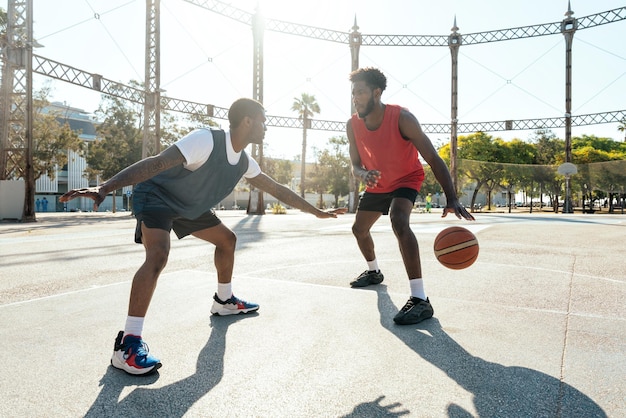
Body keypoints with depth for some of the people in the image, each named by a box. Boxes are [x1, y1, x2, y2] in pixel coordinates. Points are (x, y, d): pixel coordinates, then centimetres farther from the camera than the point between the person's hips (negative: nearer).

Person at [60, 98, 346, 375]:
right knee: (158, 255, -30)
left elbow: (277, 189, 9)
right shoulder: (206, 141, -30)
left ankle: (224, 301, 32)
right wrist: (105, 188, -48)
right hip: (156, 196, -9)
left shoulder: (244, 162, -3)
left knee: (227, 239, 13)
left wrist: (316, 211, 14)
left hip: (189, 206, 9)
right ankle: (127, 345, -26)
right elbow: (155, 164, -38)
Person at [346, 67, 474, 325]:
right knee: (359, 228, 17)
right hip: (377, 185, 7)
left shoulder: (401, 118, -30)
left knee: (399, 221, -34)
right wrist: (364, 175, -35)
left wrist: (451, 199, -45)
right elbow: (355, 166, -8)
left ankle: (420, 300, -34)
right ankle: (373, 272, 48)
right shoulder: (353, 125, -14)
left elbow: (433, 159, -33)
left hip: (406, 180, -6)